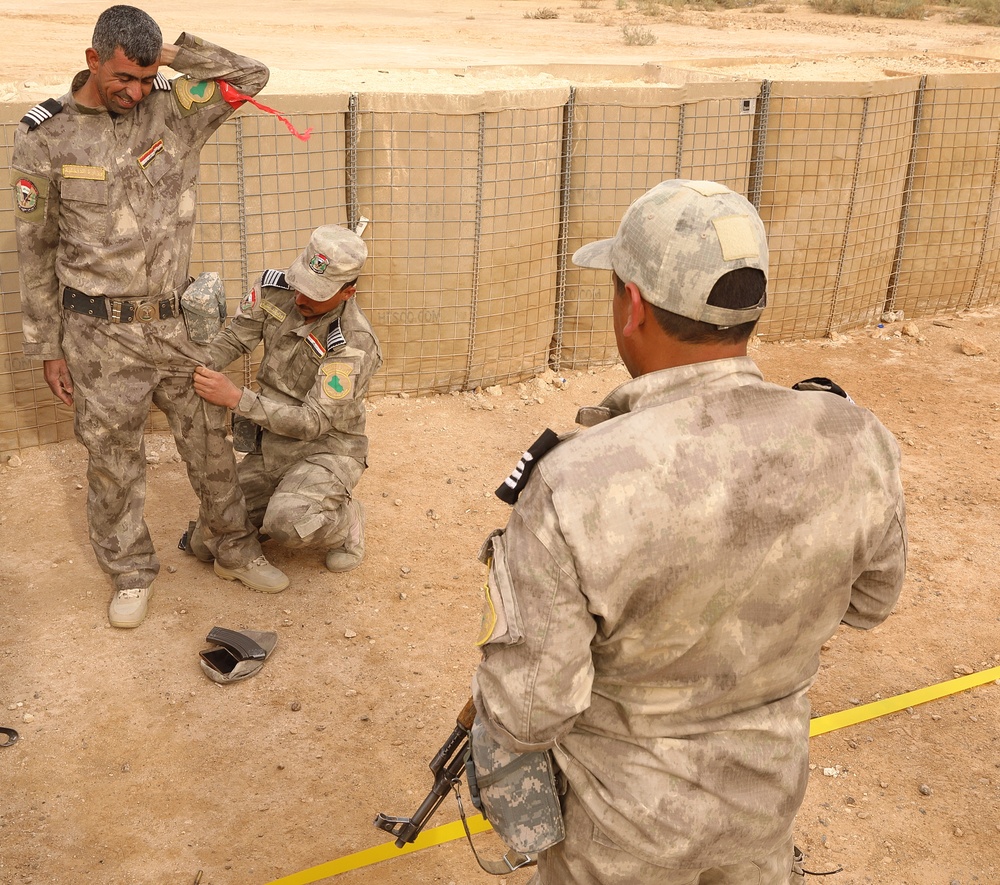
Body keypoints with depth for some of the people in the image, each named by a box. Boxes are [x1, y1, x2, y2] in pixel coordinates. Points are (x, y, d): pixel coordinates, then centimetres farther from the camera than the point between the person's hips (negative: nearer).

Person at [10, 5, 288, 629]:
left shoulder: (173, 110, -1)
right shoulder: (46, 137, -7)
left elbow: (251, 75, -6)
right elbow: (36, 250, -1)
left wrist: (174, 53, -13)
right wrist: (48, 347, 1)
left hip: (176, 319, 3)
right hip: (101, 332, -2)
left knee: (210, 441, 14)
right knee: (114, 459, 10)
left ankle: (238, 550, 33)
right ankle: (131, 573, 30)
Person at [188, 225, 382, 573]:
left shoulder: (354, 344, -26)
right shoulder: (274, 289, -7)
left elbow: (313, 421, -27)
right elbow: (232, 340, -1)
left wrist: (235, 397, -34)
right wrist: (195, 368, -23)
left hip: (326, 448, -6)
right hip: (270, 444, 6)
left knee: (287, 525, -35)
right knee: (205, 543, 0)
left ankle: (345, 520, -1)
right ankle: (290, 503, 23)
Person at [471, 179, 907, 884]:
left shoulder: (571, 491, -35)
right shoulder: (855, 446, -21)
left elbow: (524, 716, -24)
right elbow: (867, 599, -1)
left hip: (625, 815, -3)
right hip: (767, 785, 3)